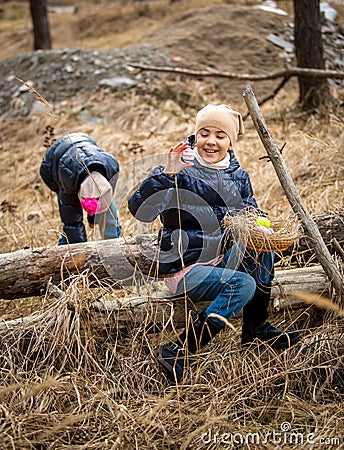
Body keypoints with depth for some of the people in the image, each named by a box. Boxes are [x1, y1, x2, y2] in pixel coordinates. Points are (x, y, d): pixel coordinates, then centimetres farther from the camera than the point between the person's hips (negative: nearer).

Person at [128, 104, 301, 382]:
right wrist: (167, 174, -39)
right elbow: (139, 210, -26)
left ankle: (257, 328, -4)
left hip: (221, 258, 6)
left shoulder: (238, 176, 4)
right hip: (184, 268, -6)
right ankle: (178, 352, -21)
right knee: (243, 285, -26)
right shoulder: (181, 172, -15)